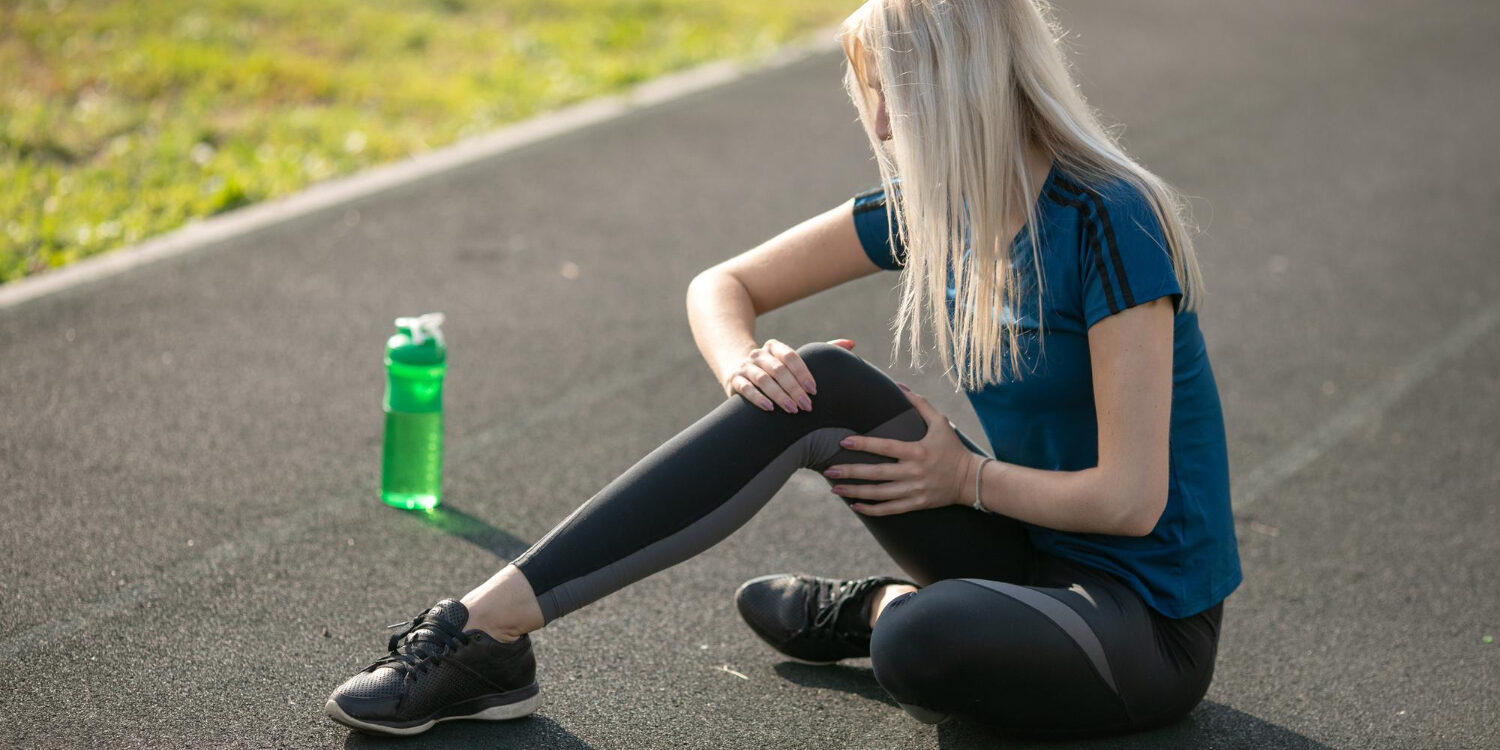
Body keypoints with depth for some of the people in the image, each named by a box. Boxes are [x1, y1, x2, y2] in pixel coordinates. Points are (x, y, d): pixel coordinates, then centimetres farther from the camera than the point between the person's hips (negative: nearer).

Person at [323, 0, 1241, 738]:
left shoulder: (1109, 225, -22)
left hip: (1152, 632, -6)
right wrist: (745, 364, -15)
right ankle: (485, 629, -18)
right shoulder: (931, 204, 1)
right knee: (821, 388, -16)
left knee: (920, 641, -39)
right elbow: (724, 286, 7)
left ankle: (880, 612, 1)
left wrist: (967, 478, -10)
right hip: (1032, 556, 7)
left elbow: (1130, 499, -23)